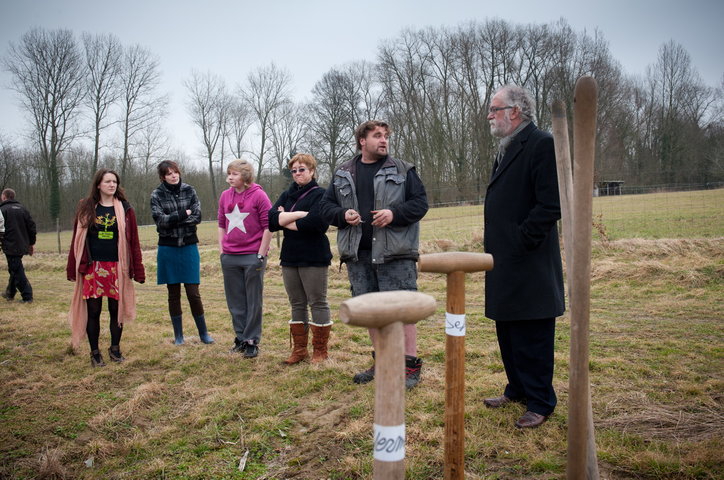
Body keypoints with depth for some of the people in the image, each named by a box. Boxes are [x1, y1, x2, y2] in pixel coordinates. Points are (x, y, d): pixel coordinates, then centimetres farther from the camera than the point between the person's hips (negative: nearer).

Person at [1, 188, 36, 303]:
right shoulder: (22, 209, 8)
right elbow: (31, 226, 8)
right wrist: (32, 243, 14)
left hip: (10, 246, -7)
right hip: (23, 245, 7)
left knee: (17, 271, -2)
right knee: (15, 269, 21)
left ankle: (27, 296, -4)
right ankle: (10, 293, 33)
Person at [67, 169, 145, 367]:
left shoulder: (125, 209, 3)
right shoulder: (86, 208, 4)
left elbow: (133, 241, 1)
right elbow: (77, 238, 5)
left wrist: (138, 269, -3)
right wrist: (73, 267, 0)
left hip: (117, 267, 0)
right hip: (92, 268, 0)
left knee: (116, 309, 7)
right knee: (93, 310, 5)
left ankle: (115, 349, 23)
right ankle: (95, 352, 18)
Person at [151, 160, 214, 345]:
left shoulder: (189, 190, 4)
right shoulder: (157, 194, 0)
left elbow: (197, 217, -8)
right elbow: (160, 220, -13)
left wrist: (172, 219, -13)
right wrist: (184, 214, -12)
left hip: (189, 247, 0)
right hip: (168, 249, 0)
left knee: (193, 293, -1)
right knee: (174, 294, 8)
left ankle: (203, 333, 13)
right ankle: (178, 335, 20)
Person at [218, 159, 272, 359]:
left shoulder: (258, 195, -7)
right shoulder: (225, 196, 8)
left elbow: (268, 226, -8)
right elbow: (221, 224, 15)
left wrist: (261, 254, -10)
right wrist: (222, 251, 9)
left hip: (252, 257, -5)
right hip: (229, 258, 5)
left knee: (253, 301, 5)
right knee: (235, 301, 12)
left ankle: (252, 341, 14)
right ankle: (240, 337, 26)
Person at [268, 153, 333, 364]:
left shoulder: (320, 195, -5)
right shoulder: (286, 195, 13)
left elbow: (316, 222, -22)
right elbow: (271, 220, -1)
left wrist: (285, 220, -7)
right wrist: (300, 214, -14)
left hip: (314, 258, -6)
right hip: (289, 258, 6)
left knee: (318, 303, 2)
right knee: (297, 304, 12)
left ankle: (320, 350, 13)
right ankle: (299, 349, 23)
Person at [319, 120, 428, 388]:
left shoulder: (402, 171, 5)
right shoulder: (343, 174, 12)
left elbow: (420, 202, 0)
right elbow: (326, 207, 14)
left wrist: (395, 213, -16)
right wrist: (343, 215, -7)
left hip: (395, 254, -3)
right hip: (358, 255, 4)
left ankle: (411, 364, 7)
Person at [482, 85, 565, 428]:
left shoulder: (542, 145, -13)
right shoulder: (506, 150, 17)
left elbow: (550, 205, -20)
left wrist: (520, 243, -19)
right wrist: (495, 250, 12)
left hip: (529, 266, -10)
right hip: (504, 263, 10)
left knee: (532, 336, 2)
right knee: (507, 332, 18)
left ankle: (539, 403, 17)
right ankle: (517, 390, 34)